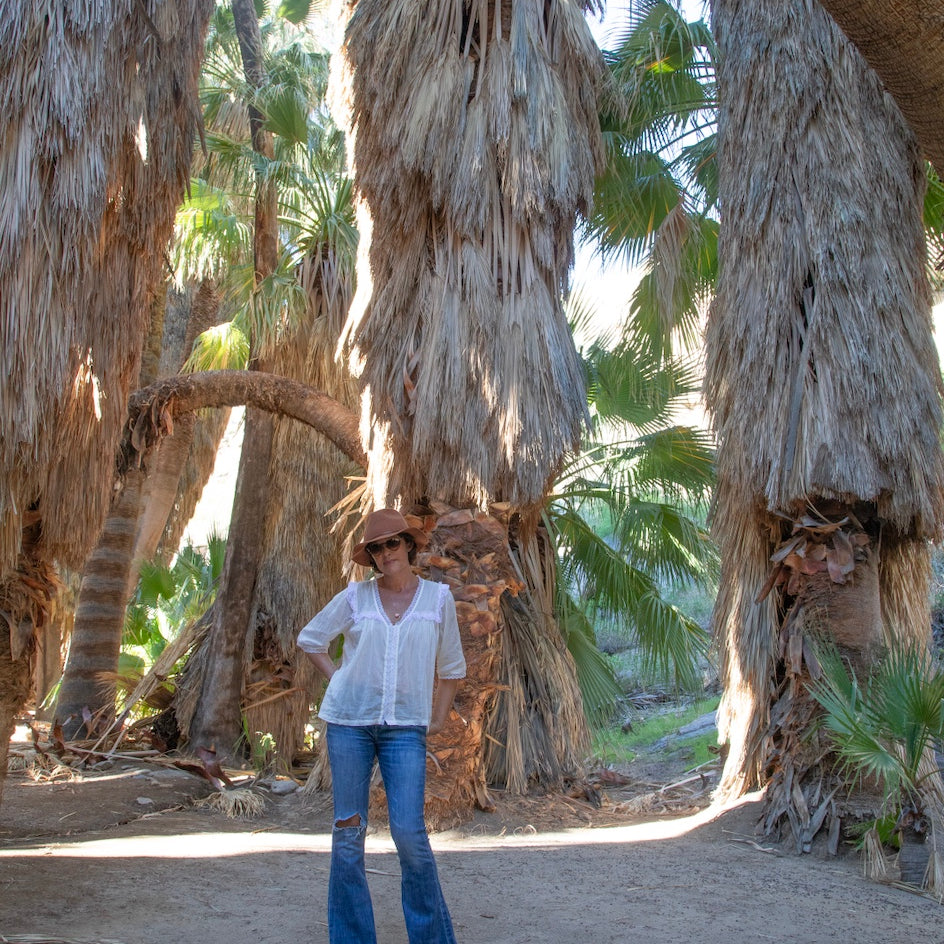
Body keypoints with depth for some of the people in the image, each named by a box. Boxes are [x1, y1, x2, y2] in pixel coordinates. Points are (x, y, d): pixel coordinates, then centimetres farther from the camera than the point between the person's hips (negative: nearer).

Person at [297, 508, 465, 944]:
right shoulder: (356, 596, 3)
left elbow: (451, 667, 14)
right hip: (350, 722, 1)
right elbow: (310, 639, 16)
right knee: (348, 831, 3)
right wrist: (338, 680, 5)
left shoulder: (438, 597, 4)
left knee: (409, 831, -9)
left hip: (405, 727, -1)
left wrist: (437, 721, 11)